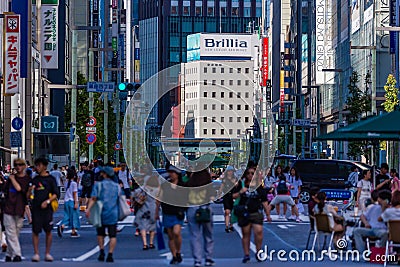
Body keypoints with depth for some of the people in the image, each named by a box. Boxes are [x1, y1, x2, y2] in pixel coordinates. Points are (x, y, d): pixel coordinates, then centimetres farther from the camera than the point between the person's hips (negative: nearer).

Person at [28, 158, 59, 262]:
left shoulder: (50, 179, 4)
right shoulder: (35, 179, 12)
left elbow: (56, 194, -1)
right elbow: (28, 196, 13)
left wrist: (47, 201, -14)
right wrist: (30, 190, -7)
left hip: (47, 208, -2)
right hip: (36, 208, 2)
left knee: (48, 231, 2)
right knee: (35, 231, -1)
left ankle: (48, 253, 10)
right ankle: (36, 254, 4)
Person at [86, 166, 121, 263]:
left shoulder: (98, 185, -2)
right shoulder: (117, 186, 9)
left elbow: (93, 198, -13)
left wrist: (88, 209, -18)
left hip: (101, 214, -1)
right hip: (113, 215, 1)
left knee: (100, 234, 17)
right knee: (113, 236, 2)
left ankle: (102, 252, 9)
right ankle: (110, 255, -7)